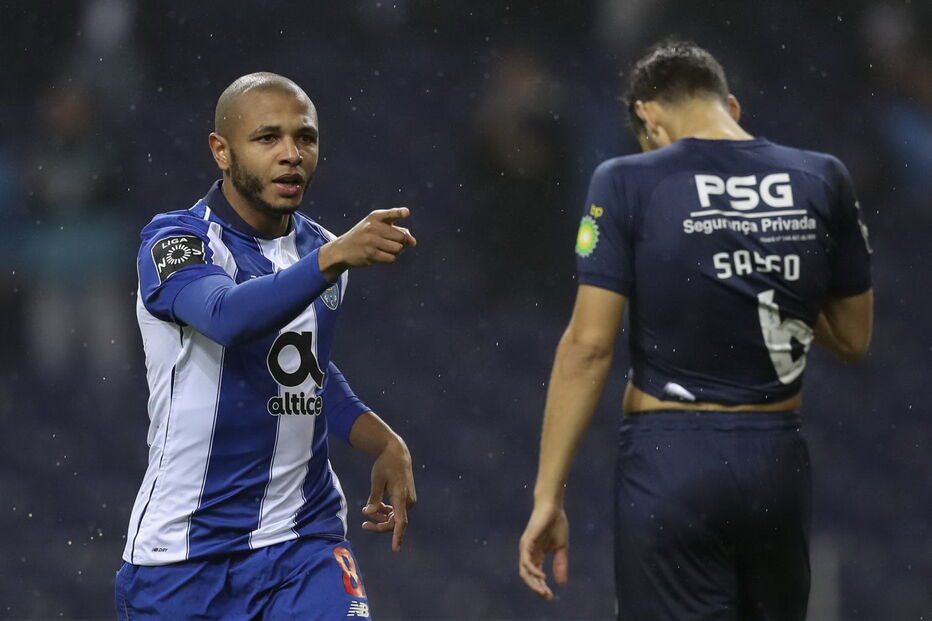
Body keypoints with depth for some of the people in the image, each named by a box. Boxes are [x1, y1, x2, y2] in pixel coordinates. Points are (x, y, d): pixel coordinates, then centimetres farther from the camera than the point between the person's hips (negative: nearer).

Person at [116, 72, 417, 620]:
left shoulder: (319, 248, 8)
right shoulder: (174, 241, -11)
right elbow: (228, 317, -33)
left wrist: (385, 442, 10)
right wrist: (334, 258, -45)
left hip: (305, 539, 4)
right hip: (186, 549, -4)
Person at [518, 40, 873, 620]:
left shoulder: (628, 183, -6)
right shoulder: (823, 180, 3)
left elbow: (588, 347, -9)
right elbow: (853, 339, 11)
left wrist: (548, 496, -6)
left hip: (672, 460, -4)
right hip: (778, 462, 4)